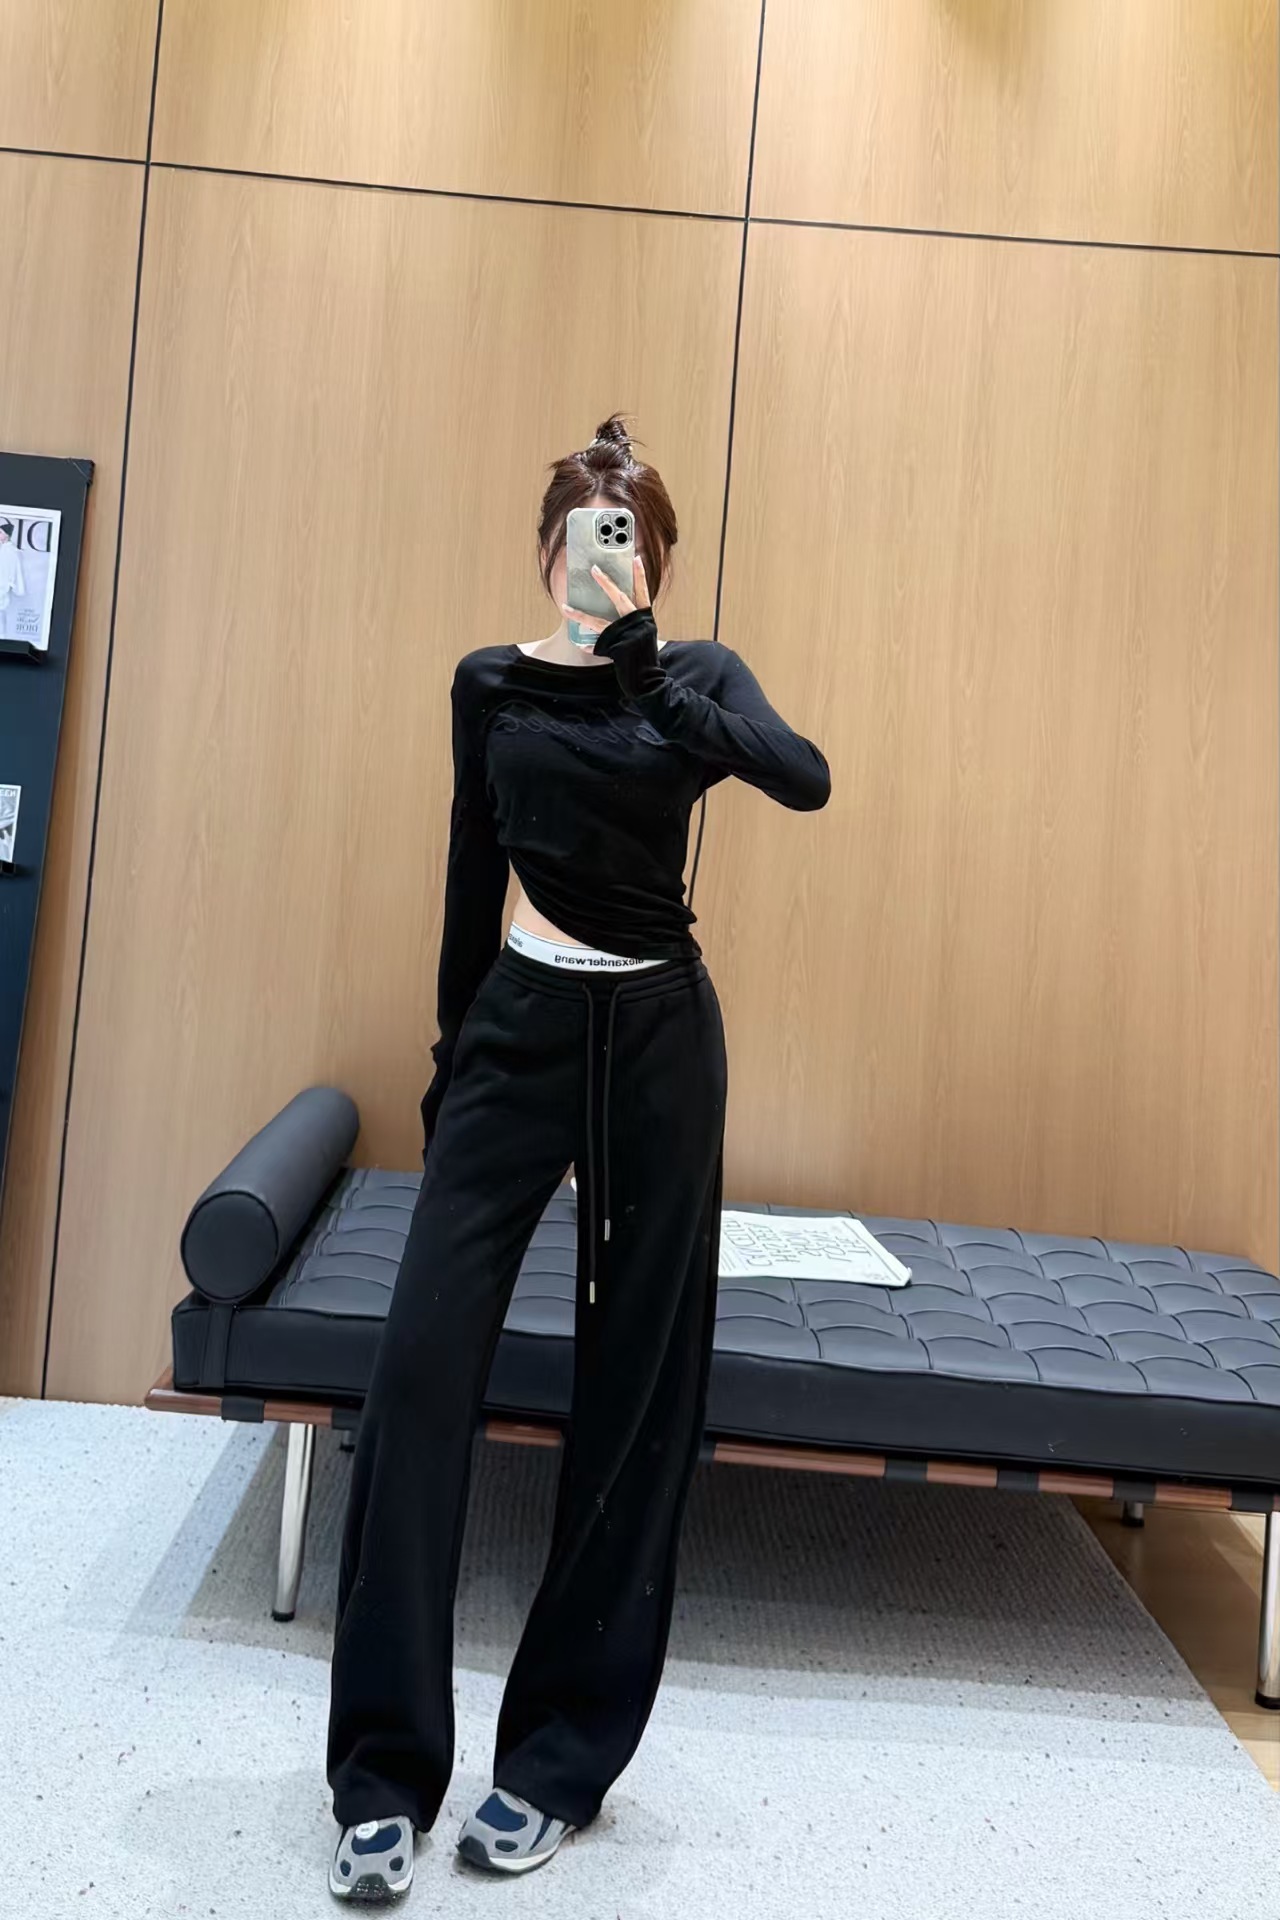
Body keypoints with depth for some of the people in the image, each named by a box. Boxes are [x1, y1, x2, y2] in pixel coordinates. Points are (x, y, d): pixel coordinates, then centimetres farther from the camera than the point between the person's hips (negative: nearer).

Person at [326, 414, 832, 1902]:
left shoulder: (696, 675, 2)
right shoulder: (491, 684, 7)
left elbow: (804, 777, -19)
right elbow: (472, 879, 11)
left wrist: (648, 665, -27)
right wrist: (449, 1059, 12)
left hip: (656, 1037, -1)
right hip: (520, 1026, 1)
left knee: (636, 1386, 2)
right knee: (422, 1360, -10)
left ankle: (560, 1754, 18)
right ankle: (385, 1770, 4)